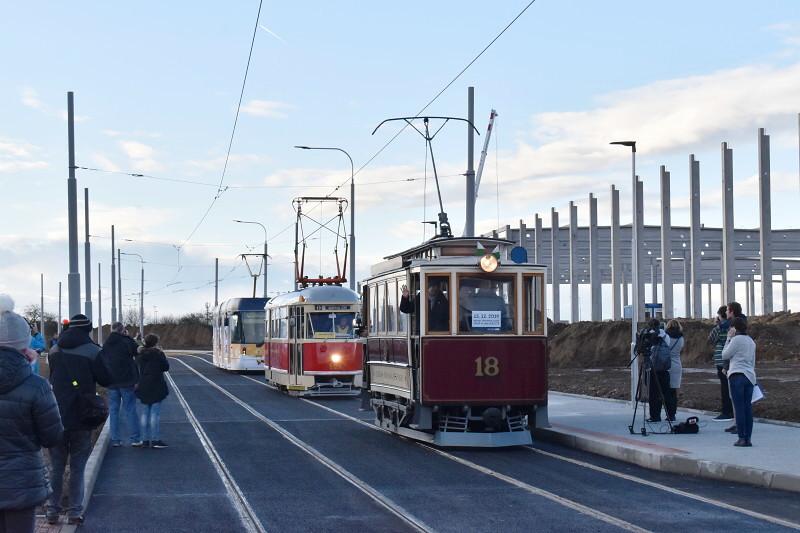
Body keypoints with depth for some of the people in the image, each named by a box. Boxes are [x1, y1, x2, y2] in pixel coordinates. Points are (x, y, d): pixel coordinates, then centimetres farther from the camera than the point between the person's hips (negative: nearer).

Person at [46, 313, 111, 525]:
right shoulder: (93, 351, -11)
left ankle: (52, 510, 14)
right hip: (81, 420, -4)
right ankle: (75, 512, 5)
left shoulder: (54, 352, 6)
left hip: (56, 418, 4)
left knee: (56, 467, 13)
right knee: (77, 468, 5)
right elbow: (106, 380, -7)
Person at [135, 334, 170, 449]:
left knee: (144, 414, 7)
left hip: (143, 387, 4)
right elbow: (166, 367, -1)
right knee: (155, 414, -2)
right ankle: (155, 440, -4)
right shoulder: (159, 354, -8)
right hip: (156, 387, -4)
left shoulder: (140, 355, 6)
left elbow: (136, 370, 11)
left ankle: (145, 440, 8)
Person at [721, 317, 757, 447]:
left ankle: (742, 438, -6)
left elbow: (725, 355, 1)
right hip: (750, 377, 7)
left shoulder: (736, 339, -7)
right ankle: (748, 438, 6)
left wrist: (728, 339, 6)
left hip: (737, 376, -7)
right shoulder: (751, 341, 17)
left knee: (739, 407, -5)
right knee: (748, 408, 6)